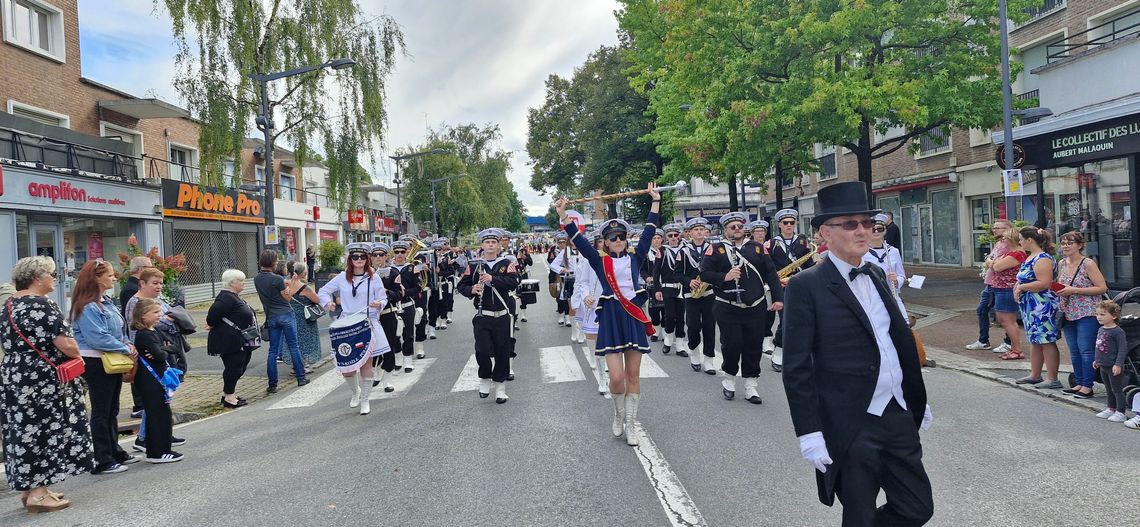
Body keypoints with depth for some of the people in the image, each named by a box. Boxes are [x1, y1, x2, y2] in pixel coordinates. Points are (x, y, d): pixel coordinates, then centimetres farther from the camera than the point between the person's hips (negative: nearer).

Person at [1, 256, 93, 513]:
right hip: (41, 379, -9)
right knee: (44, 431, -2)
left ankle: (29, 487, 22)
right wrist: (77, 356, -2)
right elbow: (65, 344, -20)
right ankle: (38, 494, 1)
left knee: (24, 430, 14)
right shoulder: (42, 305, -17)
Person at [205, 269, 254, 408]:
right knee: (233, 367, -4)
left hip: (240, 342, 11)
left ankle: (228, 393, 27)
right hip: (229, 341, -11)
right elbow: (213, 315, -26)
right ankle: (229, 398, 6)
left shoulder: (235, 297, 14)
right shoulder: (226, 298, -19)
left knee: (239, 367, 16)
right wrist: (213, 325, -10)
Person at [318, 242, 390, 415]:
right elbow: (323, 291, 14)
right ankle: (355, 391, 31)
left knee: (366, 363, 2)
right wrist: (328, 302, -6)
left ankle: (365, 400, 18)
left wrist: (379, 304, -19)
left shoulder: (373, 278, 0)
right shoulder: (342, 278, 4)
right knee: (346, 367, 0)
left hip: (368, 325, -1)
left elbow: (383, 299, 4)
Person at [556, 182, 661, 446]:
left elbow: (649, 231, 7)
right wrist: (562, 215, -11)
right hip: (610, 317, -2)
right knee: (617, 377, -8)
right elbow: (578, 240, -3)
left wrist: (655, 201, 7)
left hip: (634, 315, 2)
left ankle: (630, 425, 18)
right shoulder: (599, 261, 4)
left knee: (633, 375, 7)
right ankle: (618, 414, 21)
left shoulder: (635, 258, 7)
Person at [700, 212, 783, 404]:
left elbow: (771, 274, 7)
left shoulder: (757, 248, 10)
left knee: (753, 348, 5)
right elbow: (704, 273, -5)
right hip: (728, 310, -3)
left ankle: (751, 387, 17)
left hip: (755, 308, 3)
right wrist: (724, 277, -20)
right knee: (732, 345, -4)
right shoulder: (716, 249, 2)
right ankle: (728, 379, 22)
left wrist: (778, 298, -1)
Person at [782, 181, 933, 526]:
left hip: (899, 417, 7)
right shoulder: (806, 286, -11)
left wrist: (919, 402, 18)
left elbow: (903, 340, 18)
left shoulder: (876, 276, 11)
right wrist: (809, 433, -16)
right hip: (851, 427, -6)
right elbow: (796, 368, -14)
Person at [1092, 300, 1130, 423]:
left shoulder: (1118, 332, -18)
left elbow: (1123, 349, -19)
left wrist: (1118, 364, -23)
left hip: (1114, 367, -8)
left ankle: (1120, 412, 7)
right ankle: (1111, 409, 30)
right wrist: (1097, 360, 22)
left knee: (1117, 390, 0)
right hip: (1103, 366, 8)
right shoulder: (1101, 330, 8)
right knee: (1109, 390, 19)